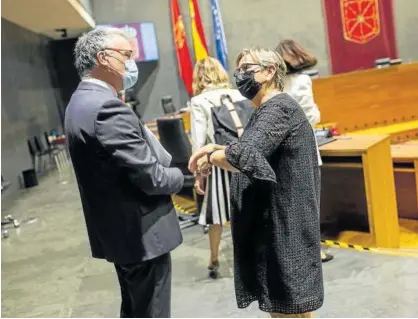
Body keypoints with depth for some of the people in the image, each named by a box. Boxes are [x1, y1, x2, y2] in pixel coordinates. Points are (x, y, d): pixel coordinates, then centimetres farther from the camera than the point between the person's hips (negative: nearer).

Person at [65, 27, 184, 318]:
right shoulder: (107, 108, -25)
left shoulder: (82, 101, 7)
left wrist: (167, 160, 5)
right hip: (141, 232, -10)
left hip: (119, 228, 10)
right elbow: (151, 177, -24)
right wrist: (180, 176, -4)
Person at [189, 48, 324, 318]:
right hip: (272, 224, 10)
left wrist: (211, 158, -11)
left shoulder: (279, 107, -17)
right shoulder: (267, 111, 16)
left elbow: (245, 157, -30)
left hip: (285, 227, -10)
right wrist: (215, 148, 7)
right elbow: (255, 151, 22)